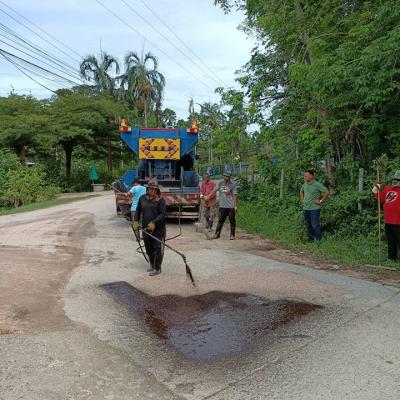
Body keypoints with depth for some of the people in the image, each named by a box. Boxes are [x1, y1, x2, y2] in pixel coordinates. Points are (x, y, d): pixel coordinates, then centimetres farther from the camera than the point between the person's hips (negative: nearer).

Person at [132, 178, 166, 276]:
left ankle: (157, 268, 14)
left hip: (158, 229, -5)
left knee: (157, 249, 0)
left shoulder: (160, 200, -9)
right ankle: (152, 265, 37)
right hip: (146, 228, 5)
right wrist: (135, 221, 1)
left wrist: (154, 223, -23)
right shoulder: (142, 199, 5)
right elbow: (138, 211, 14)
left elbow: (162, 214, -14)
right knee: (148, 249, 17)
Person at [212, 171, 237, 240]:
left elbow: (235, 195, -6)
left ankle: (232, 235, 14)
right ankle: (217, 234, 13)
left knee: (232, 221, 4)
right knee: (220, 221, 7)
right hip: (222, 206, 3)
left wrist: (235, 206, -12)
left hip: (231, 206, -3)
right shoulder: (220, 184, 8)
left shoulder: (232, 185, -2)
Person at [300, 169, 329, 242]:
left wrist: (321, 201, -13)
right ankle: (310, 239, 24)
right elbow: (301, 191, 30)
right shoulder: (304, 184, 9)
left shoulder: (317, 184, -12)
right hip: (305, 208, 7)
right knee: (308, 224, 13)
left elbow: (327, 192, -15)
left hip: (314, 208, -7)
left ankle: (319, 240, 3)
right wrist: (302, 199, 17)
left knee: (315, 225, -8)